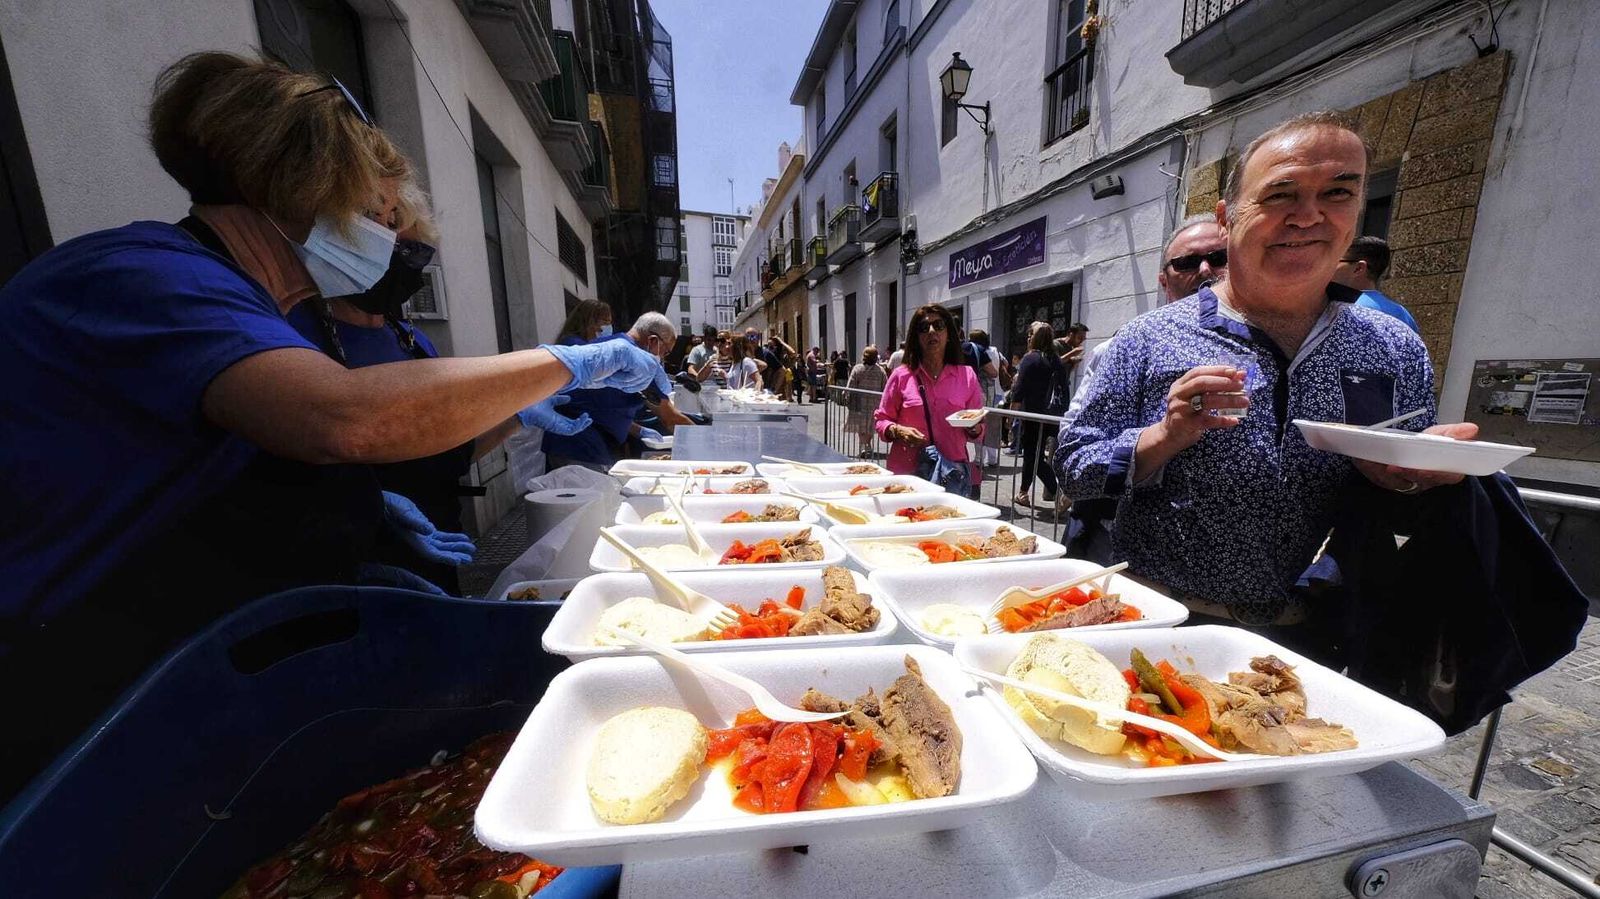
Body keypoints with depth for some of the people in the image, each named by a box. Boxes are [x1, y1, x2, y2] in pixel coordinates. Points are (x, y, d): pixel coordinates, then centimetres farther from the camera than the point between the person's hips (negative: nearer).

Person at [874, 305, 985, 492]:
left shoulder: (966, 375, 5)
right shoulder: (901, 376, 1)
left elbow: (979, 432, 10)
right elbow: (881, 420, 7)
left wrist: (974, 429, -12)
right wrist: (898, 431, -13)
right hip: (907, 473, -1)